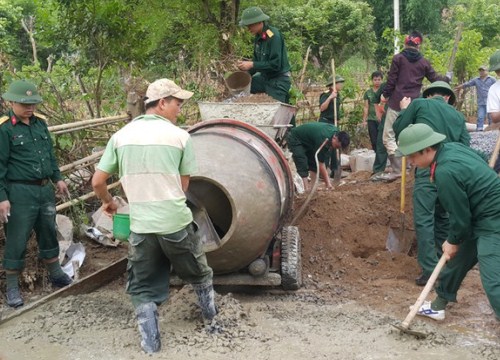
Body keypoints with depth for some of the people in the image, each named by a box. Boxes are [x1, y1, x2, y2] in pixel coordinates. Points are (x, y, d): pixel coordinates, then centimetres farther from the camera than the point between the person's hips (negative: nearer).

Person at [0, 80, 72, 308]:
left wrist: (57, 178, 16)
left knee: (49, 234, 20)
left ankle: (56, 275, 36)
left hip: (45, 189, 7)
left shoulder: (40, 122, 7)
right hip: (20, 192, -7)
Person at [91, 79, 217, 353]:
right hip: (176, 222, -1)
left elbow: (97, 182, 3)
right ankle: (210, 314, 42)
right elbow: (183, 185, 3)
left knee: (142, 287, 14)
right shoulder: (179, 136, -4)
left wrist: (108, 202, 23)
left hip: (140, 226, 1)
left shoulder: (121, 136, 3)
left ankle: (150, 342, 13)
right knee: (197, 273, 23)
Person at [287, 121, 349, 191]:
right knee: (303, 166, -21)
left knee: (314, 162, 2)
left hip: (307, 140, 9)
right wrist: (328, 183, -26)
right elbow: (321, 164, -30)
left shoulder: (335, 131, -13)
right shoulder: (323, 139, -37)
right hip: (295, 139, -9)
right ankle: (306, 189, -23)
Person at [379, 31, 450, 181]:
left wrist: (385, 95, 8)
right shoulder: (424, 62, 7)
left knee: (389, 137, -3)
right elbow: (434, 79, 14)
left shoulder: (398, 58, -4)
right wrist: (447, 78, 34)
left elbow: (391, 80, -6)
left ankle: (397, 169, -14)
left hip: (397, 103, -4)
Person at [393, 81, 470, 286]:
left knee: (424, 220, -4)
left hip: (427, 169, -5)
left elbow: (398, 130, 9)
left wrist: (404, 110, 25)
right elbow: (465, 145, 12)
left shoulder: (419, 104, 6)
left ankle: (430, 271, -9)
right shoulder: (458, 116, 17)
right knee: (444, 217, 18)